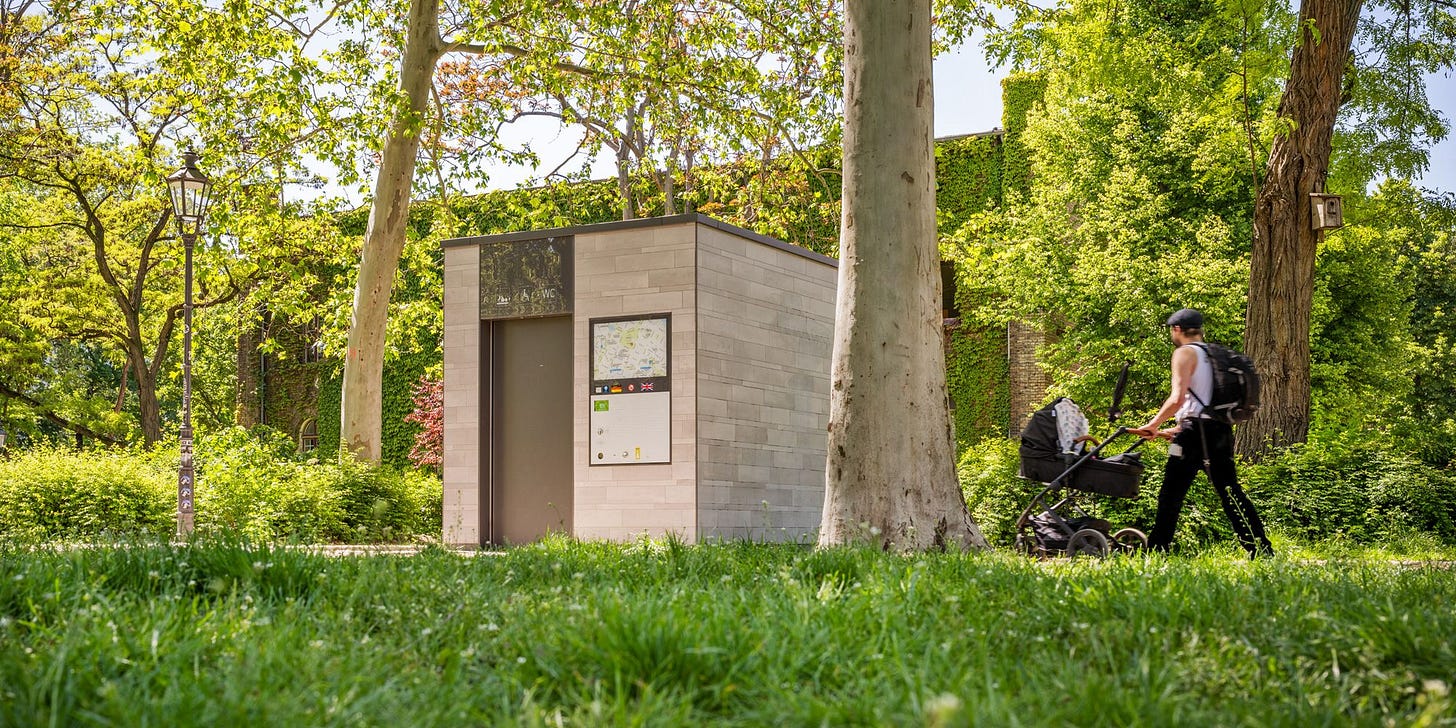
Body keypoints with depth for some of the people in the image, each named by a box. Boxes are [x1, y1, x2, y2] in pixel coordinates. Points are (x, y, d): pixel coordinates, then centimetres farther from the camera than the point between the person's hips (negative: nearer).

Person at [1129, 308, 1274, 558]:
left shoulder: (1185, 353, -4)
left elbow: (1177, 399, -16)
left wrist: (1153, 425, -7)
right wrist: (1177, 429, 28)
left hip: (1197, 430, -8)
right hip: (1222, 428, 8)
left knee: (1171, 494, -2)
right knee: (1230, 491, 10)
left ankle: (1156, 551, -2)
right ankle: (1263, 551, 7)